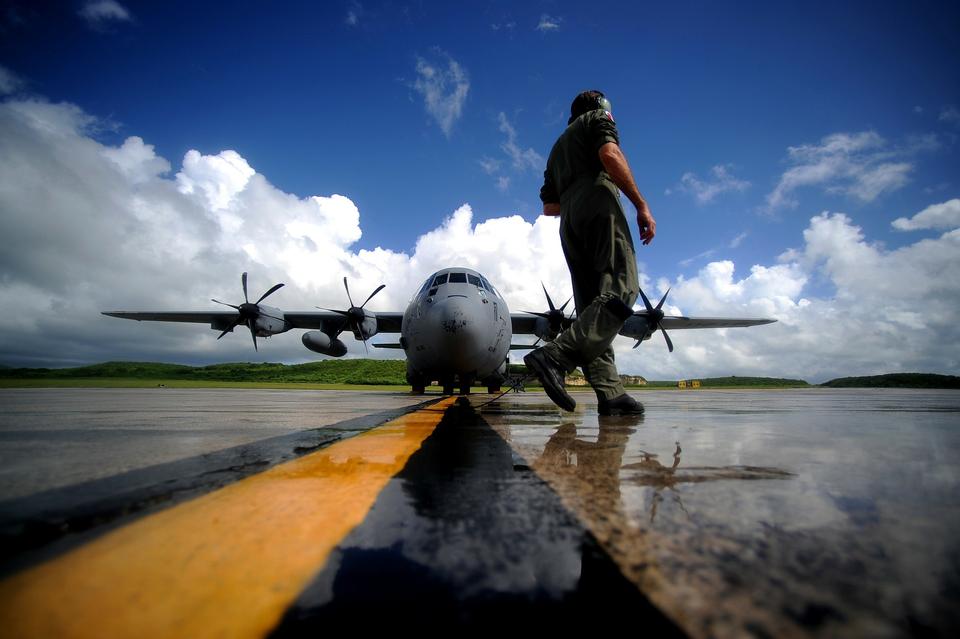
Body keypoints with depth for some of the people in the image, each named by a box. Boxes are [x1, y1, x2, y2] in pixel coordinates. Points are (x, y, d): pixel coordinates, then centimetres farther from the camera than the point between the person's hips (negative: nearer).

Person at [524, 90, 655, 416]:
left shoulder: (559, 145, 37)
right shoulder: (599, 119, 19)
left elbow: (548, 206, 28)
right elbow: (610, 155, -6)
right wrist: (641, 204, -9)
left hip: (569, 222, 7)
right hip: (598, 203, -7)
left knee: (592, 306, -4)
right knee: (621, 290, -21)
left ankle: (610, 392, -14)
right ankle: (555, 356, -38)